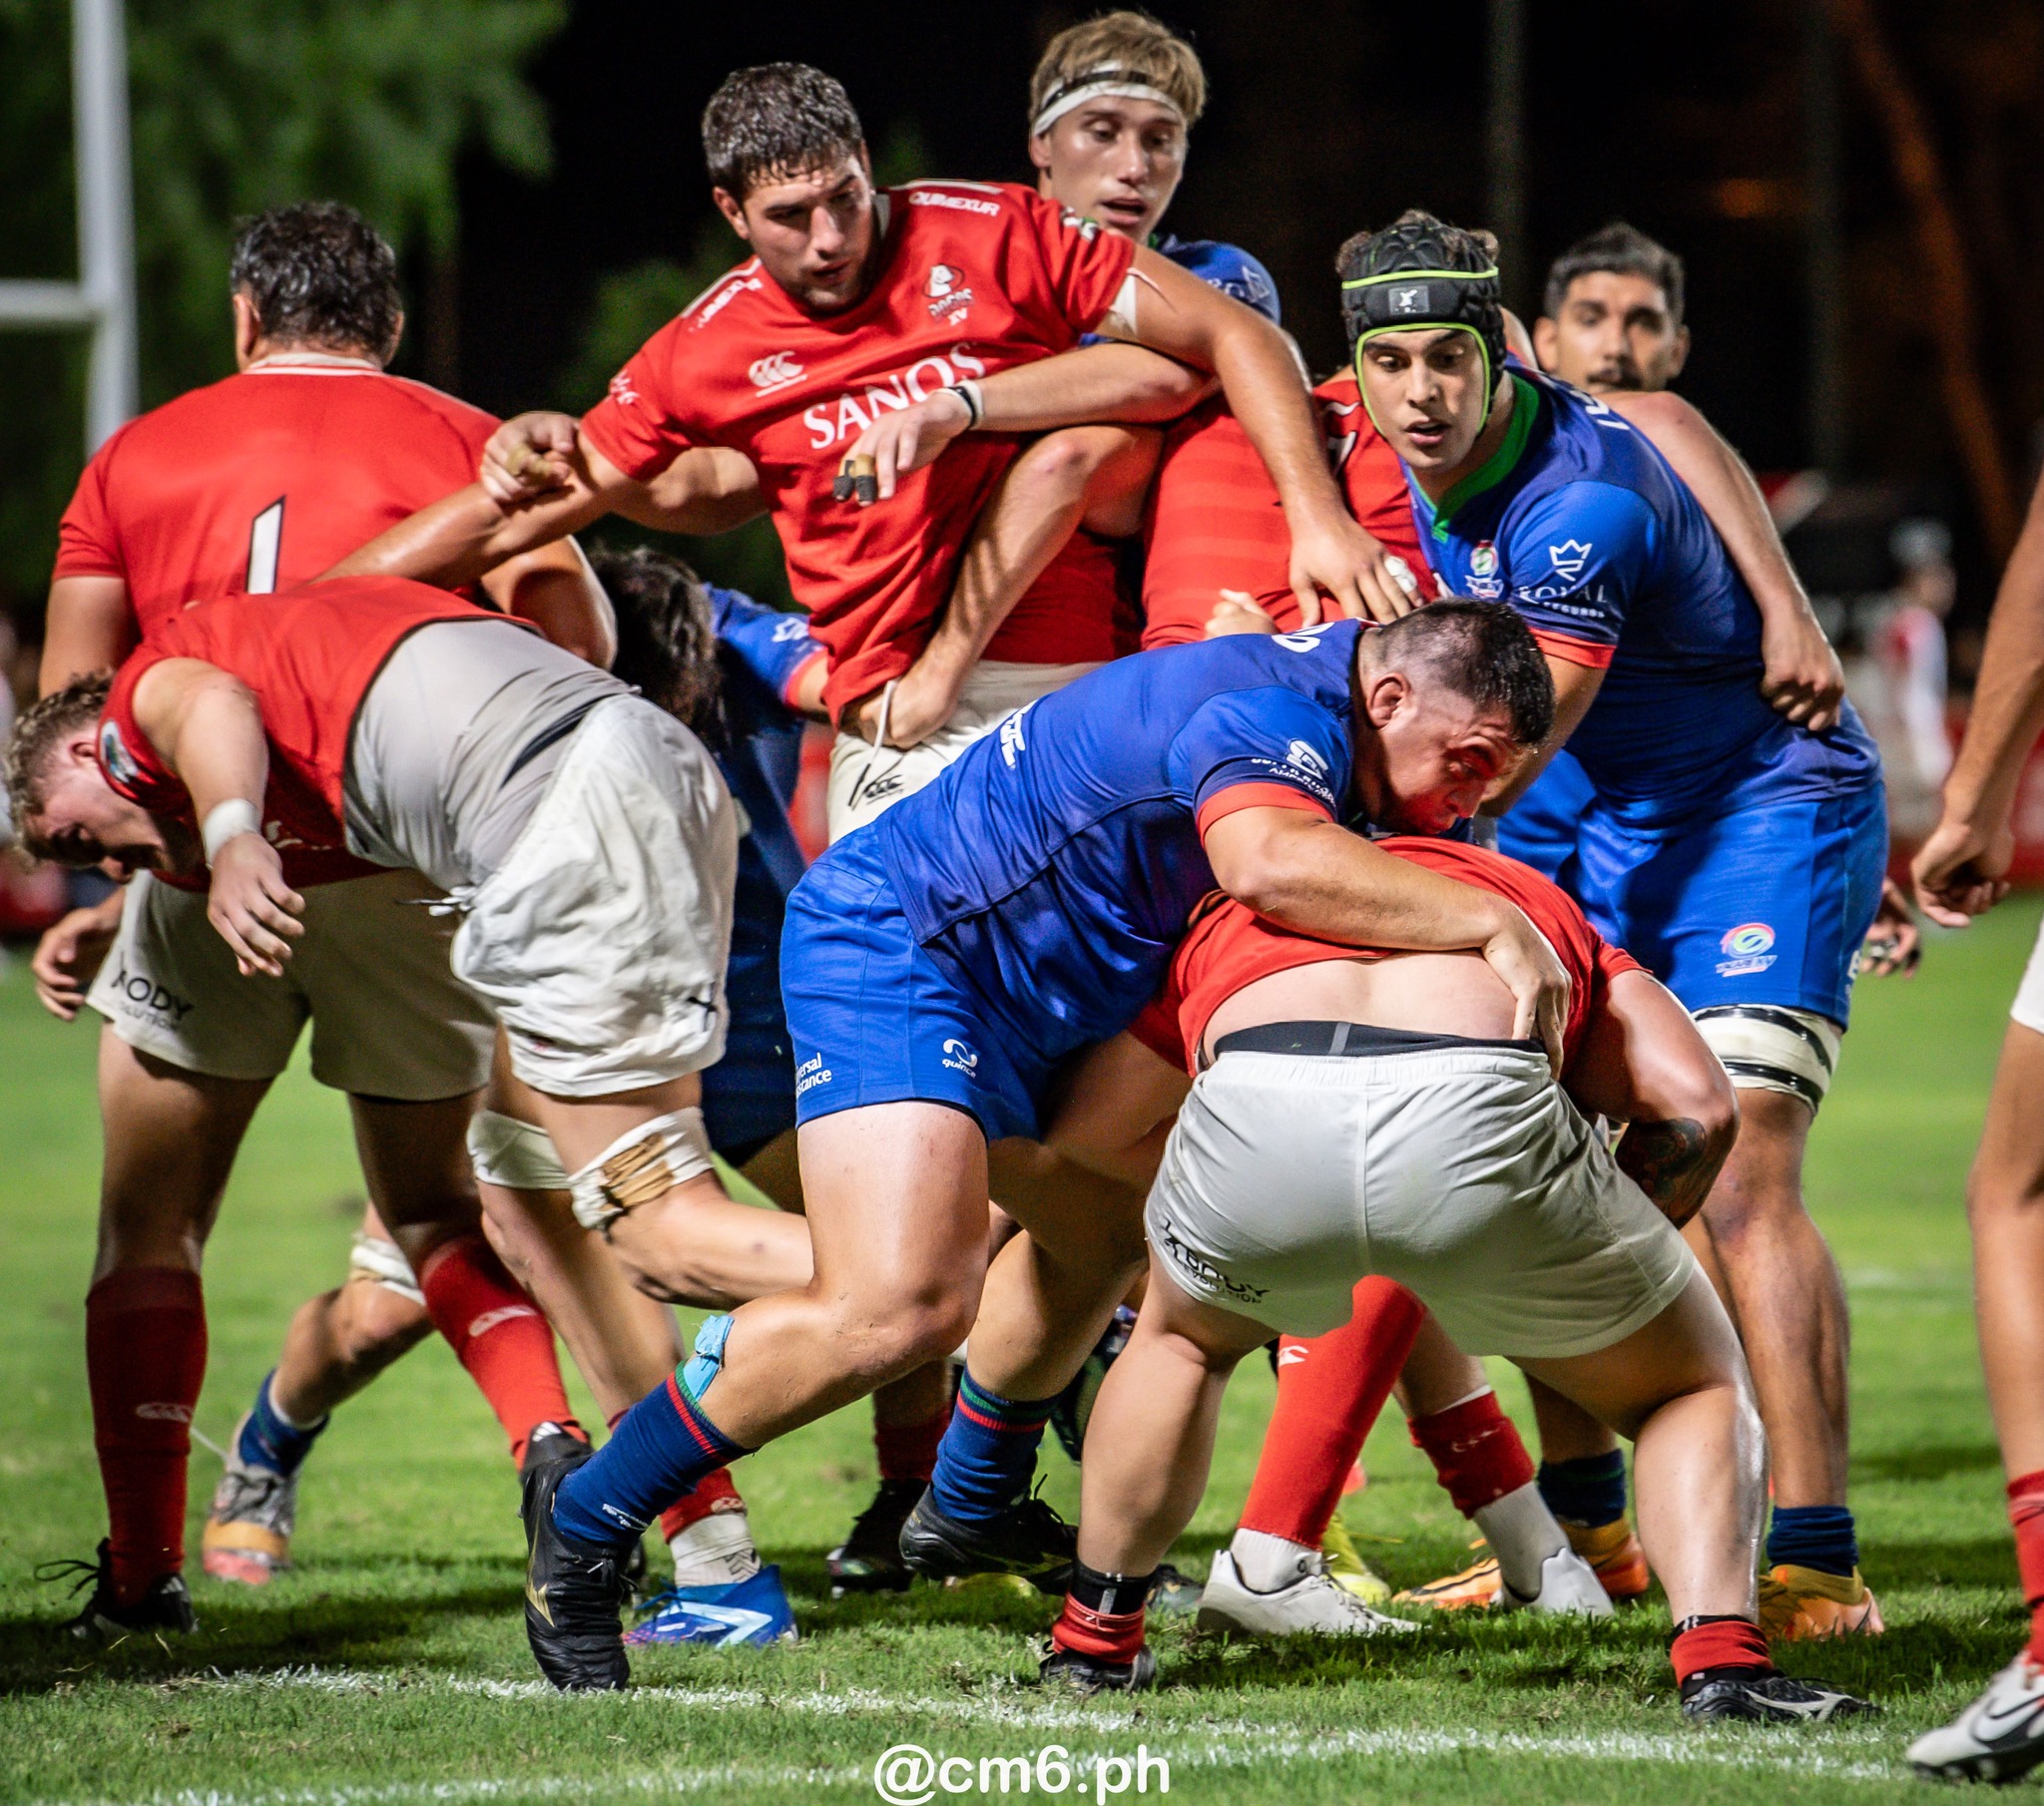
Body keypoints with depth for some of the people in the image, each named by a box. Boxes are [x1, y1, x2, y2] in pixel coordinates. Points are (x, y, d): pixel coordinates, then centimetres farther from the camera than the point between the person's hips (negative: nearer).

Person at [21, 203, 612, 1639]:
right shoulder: (470, 446, 11)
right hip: (412, 870, 1)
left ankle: (143, 1569, 7)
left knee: (150, 1231, 14)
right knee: (438, 1210, 19)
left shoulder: (137, 459, 15)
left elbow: (67, 715, 11)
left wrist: (97, 901, 17)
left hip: (205, 873, 0)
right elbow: (575, 654, -4)